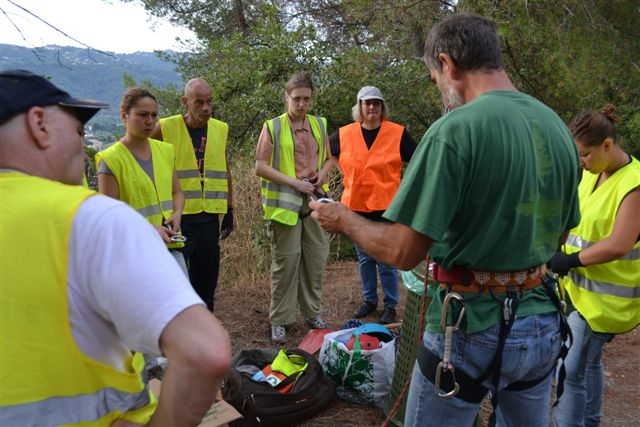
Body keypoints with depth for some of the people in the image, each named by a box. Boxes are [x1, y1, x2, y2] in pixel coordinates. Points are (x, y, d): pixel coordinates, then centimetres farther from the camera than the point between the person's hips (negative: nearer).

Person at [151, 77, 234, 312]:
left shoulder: (220, 129, 7)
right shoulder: (165, 128, -7)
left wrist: (229, 209, 15)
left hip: (209, 216, 4)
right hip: (176, 216, -4)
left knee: (206, 277, 13)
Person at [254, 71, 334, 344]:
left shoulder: (319, 125, 13)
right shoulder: (272, 127, -1)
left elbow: (328, 158, 22)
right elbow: (260, 167, -6)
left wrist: (324, 172, -1)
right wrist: (294, 182, -14)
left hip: (315, 201, 5)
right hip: (284, 203, -4)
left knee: (316, 259, 9)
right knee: (286, 261, -2)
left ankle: (312, 312, 25)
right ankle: (280, 320, 11)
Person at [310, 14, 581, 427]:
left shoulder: (454, 129, -19)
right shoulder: (559, 127, 2)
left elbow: (402, 252, -20)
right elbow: (560, 234, 12)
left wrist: (344, 218, -3)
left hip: (472, 326, -6)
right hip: (542, 323, 7)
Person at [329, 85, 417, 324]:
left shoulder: (397, 133, -4)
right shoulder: (344, 134, 1)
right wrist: (346, 177, 9)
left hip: (386, 206, -3)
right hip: (356, 206, 3)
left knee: (387, 259, 4)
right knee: (364, 258, 15)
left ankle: (390, 305, 19)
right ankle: (369, 300, 31)